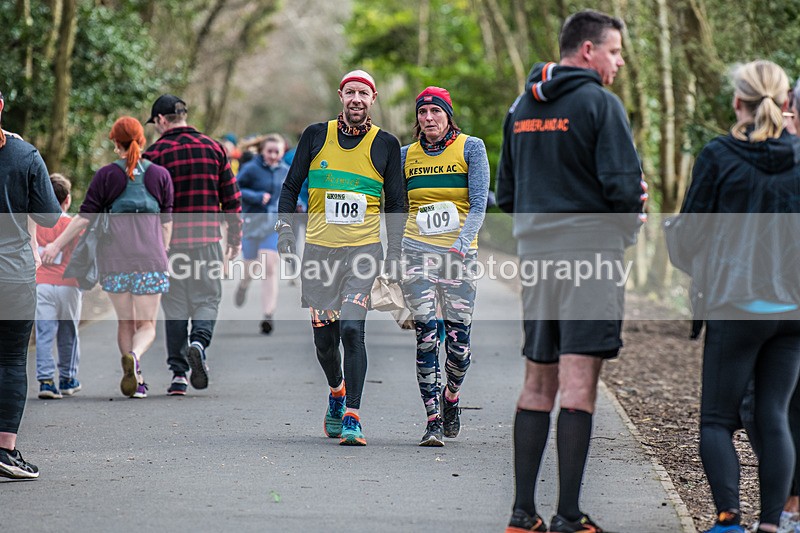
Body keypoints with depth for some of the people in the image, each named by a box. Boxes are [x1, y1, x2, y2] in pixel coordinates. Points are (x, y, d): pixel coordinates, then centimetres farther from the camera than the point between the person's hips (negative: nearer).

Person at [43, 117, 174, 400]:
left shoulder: (107, 175, 1)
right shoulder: (160, 175, 4)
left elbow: (85, 216, -4)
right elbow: (166, 222, 5)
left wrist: (57, 244, 0)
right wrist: (162, 254, 17)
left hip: (114, 259, 0)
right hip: (149, 259, 0)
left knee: (125, 323, 14)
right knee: (146, 325, 3)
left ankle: (136, 381, 12)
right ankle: (133, 357, -28)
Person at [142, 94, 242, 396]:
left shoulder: (154, 154, -2)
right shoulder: (213, 149, 6)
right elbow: (232, 198, 7)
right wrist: (235, 238, 15)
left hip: (169, 241, -1)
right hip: (207, 240, 1)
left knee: (175, 304, 6)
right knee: (208, 298, 10)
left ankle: (178, 373, 5)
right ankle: (198, 342, -19)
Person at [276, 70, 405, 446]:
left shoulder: (385, 145, 4)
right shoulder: (317, 135, 6)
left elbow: (395, 202, 10)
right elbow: (292, 185, 13)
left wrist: (395, 250, 2)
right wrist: (285, 226, 1)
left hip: (363, 249, -2)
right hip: (318, 248, 2)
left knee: (352, 328, -17)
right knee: (324, 337, 6)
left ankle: (352, 418, -15)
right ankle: (336, 392, 37)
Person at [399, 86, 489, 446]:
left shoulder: (471, 147, 2)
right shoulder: (406, 155, 10)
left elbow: (479, 203, -5)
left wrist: (463, 240, -20)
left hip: (459, 252, -1)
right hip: (417, 250, 1)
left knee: (458, 339, -3)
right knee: (426, 337, -9)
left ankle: (451, 400, 26)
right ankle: (433, 421, -6)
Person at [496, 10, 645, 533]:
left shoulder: (521, 107, 14)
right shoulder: (600, 103, -8)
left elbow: (505, 194, 17)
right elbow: (623, 186, -15)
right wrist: (632, 203, 5)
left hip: (535, 254, 7)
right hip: (589, 251, -7)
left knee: (537, 385, 12)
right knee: (578, 386, -7)